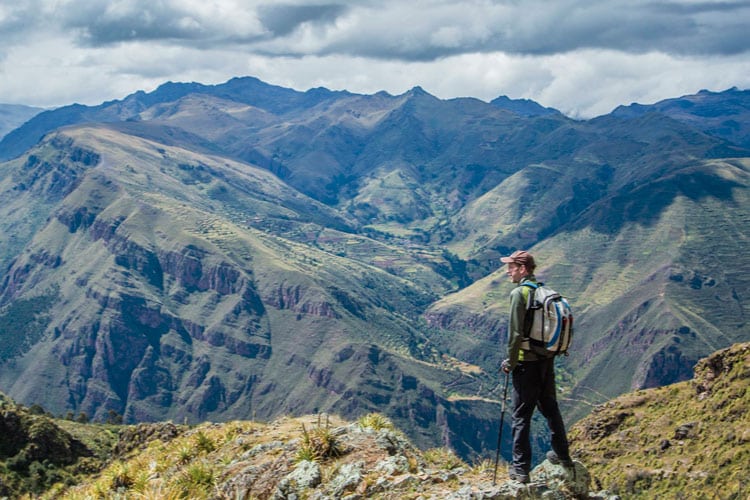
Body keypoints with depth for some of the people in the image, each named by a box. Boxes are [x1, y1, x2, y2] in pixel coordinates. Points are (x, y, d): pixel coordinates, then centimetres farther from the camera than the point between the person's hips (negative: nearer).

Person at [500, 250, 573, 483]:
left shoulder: (520, 293, -15)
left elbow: (516, 332, -18)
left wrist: (510, 361, -8)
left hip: (527, 361, -7)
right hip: (547, 359, 7)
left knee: (521, 415, 0)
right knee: (550, 407, 21)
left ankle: (521, 468, 3)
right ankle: (562, 455, 33)